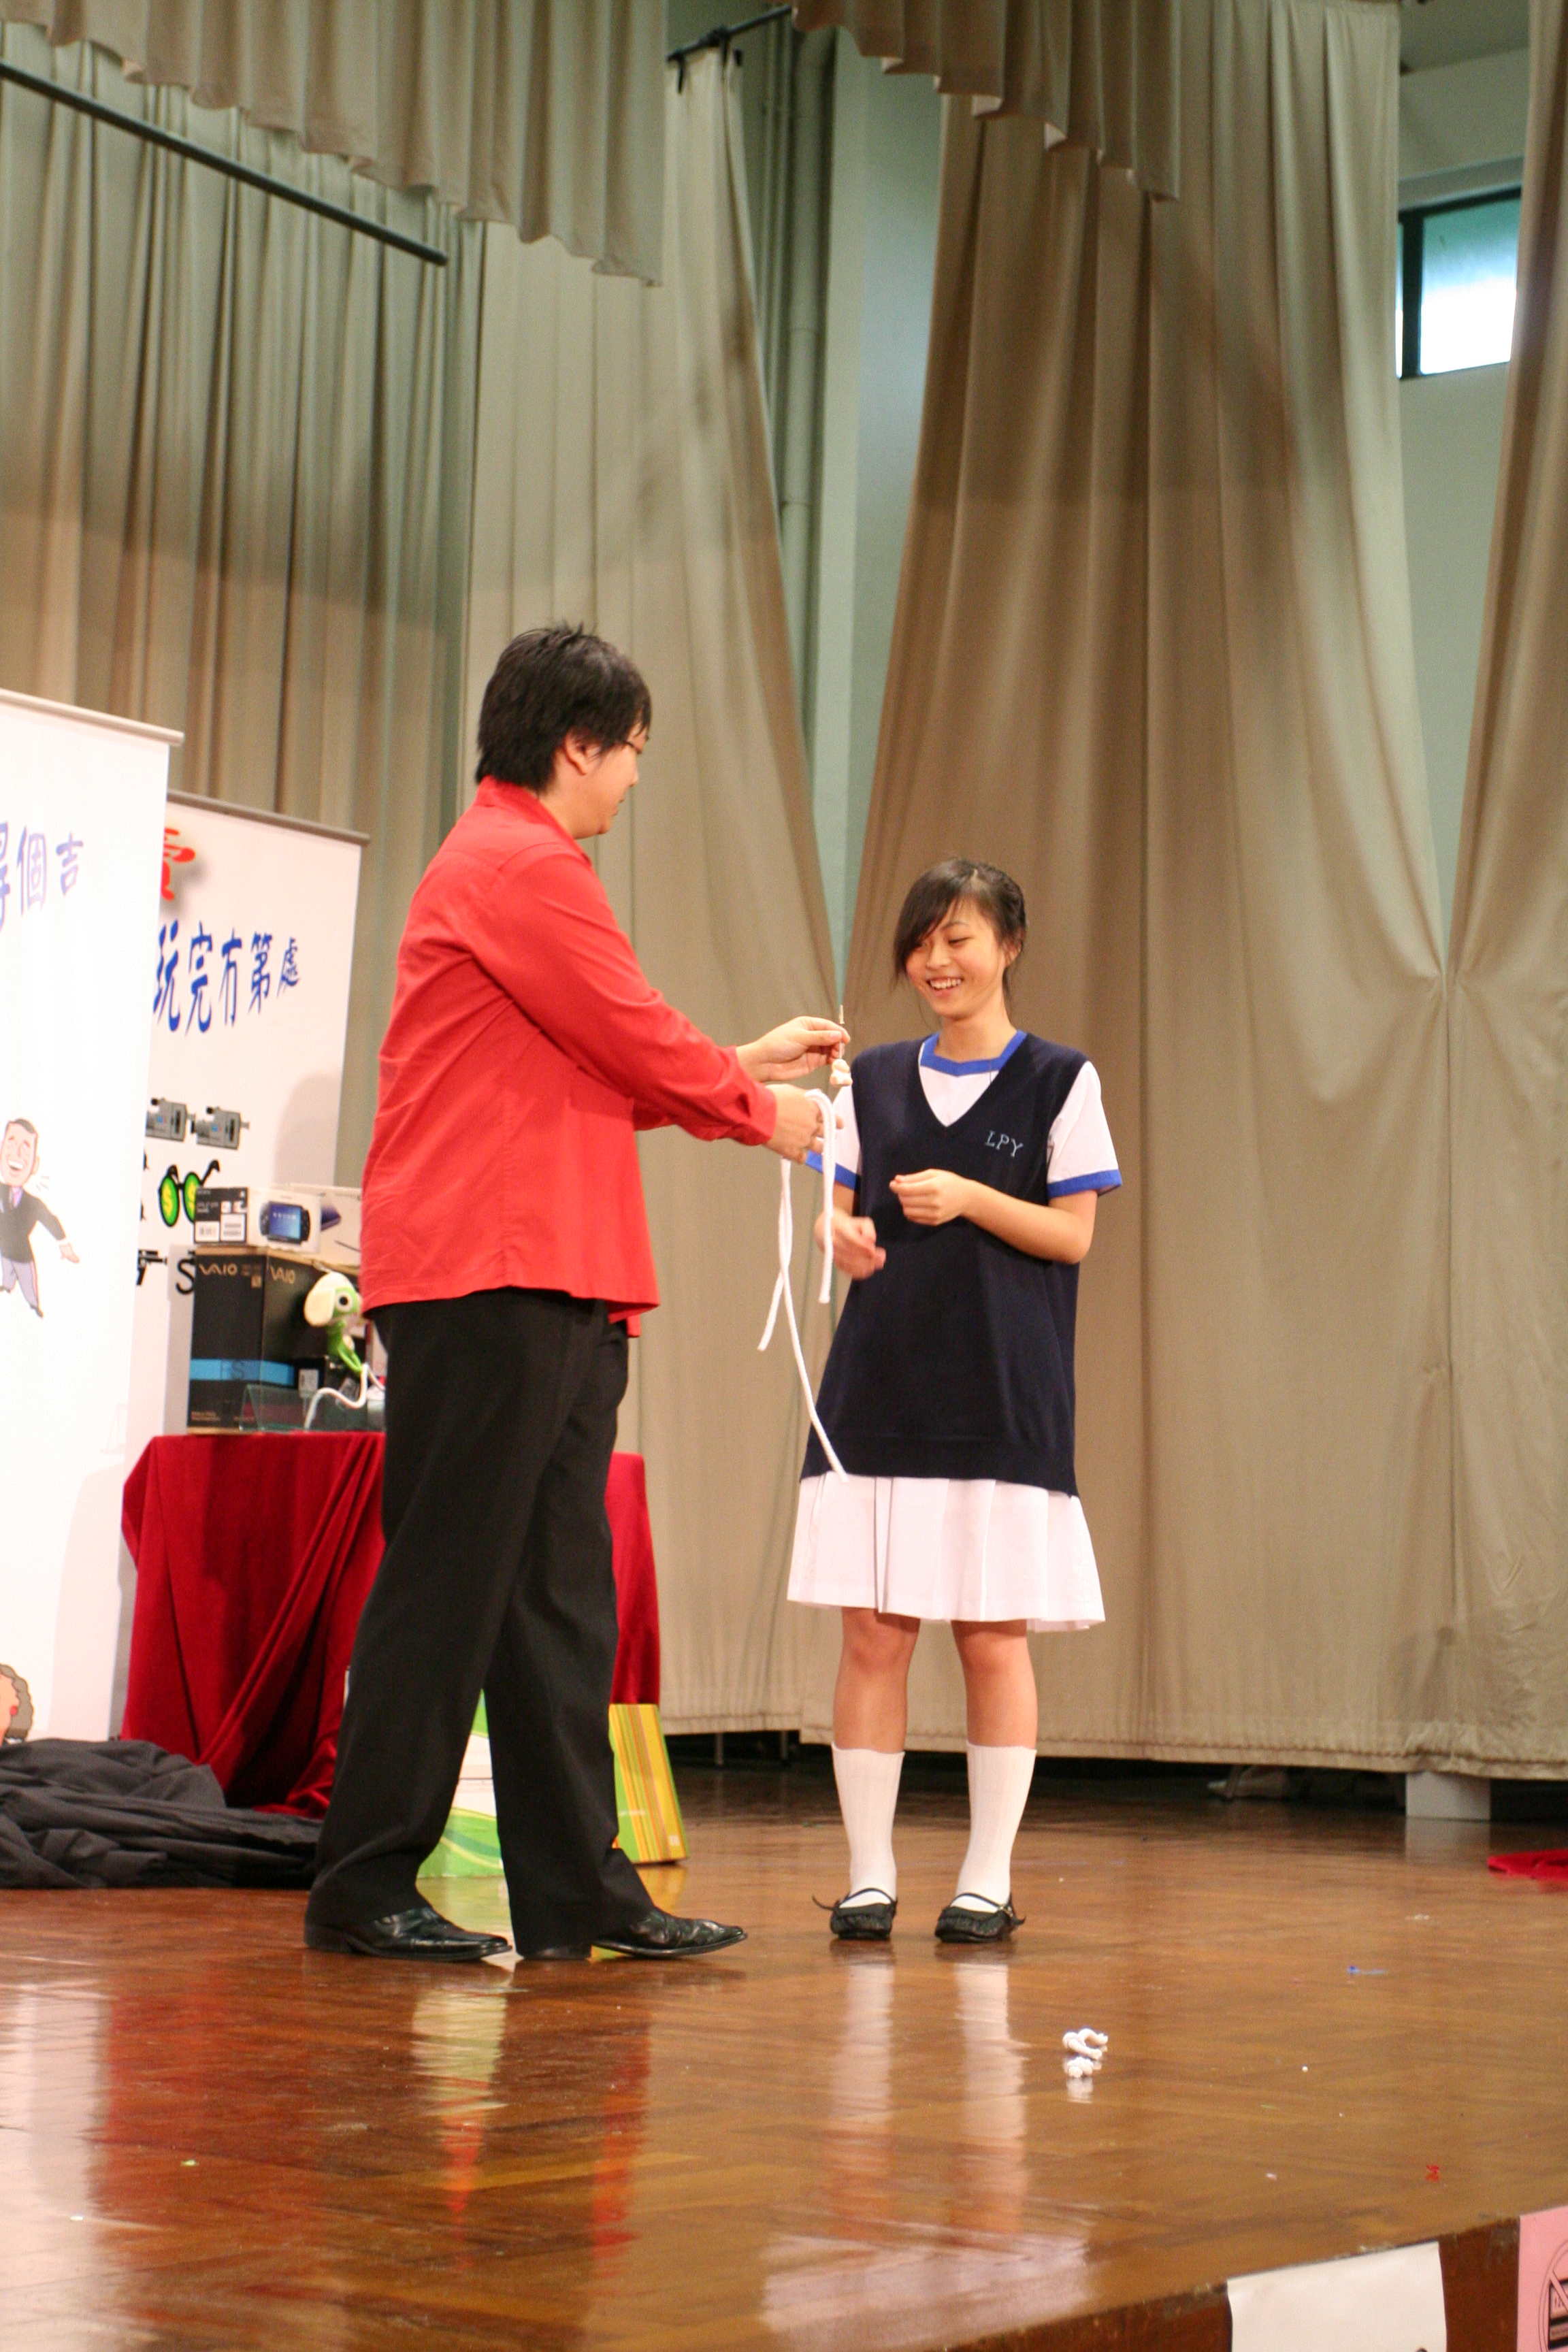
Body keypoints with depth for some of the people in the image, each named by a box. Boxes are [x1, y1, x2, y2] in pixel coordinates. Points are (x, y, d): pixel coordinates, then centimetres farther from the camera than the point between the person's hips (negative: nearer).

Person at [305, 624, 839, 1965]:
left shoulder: (516, 865, 24)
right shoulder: (522, 867, -9)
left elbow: (608, 1074, 25)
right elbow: (642, 1050, -9)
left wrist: (750, 1063, 26)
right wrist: (759, 1111, 7)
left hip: (556, 1294, 11)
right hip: (491, 1276, -11)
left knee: (558, 1596, 9)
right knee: (449, 1582, -6)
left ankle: (577, 1893, 12)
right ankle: (366, 1888, 1)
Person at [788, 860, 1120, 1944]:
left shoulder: (1060, 1081, 2)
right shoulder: (875, 1078, 13)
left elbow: (1074, 1234, -1)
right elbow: (842, 1208, 15)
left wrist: (970, 1198, -16)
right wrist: (842, 1234, -8)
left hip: (1002, 1396, -3)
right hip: (880, 1384, 3)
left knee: (994, 1636, 1)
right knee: (872, 1634, 1)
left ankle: (989, 1878, 9)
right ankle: (870, 1872, 8)